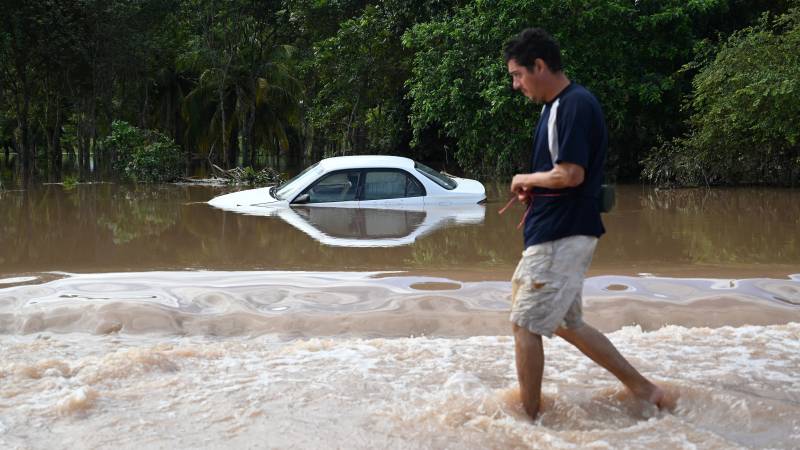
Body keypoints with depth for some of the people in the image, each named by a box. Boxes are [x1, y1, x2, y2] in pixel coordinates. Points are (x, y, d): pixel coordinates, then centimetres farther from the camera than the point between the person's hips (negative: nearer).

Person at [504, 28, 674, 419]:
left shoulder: (575, 105, -17)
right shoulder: (555, 106, 14)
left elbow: (571, 174, -24)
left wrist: (525, 178, -8)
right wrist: (533, 191, 5)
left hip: (561, 237, -11)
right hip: (554, 234, 11)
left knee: (526, 325, -4)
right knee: (567, 323, 17)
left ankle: (529, 418, 7)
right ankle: (641, 387, 22)